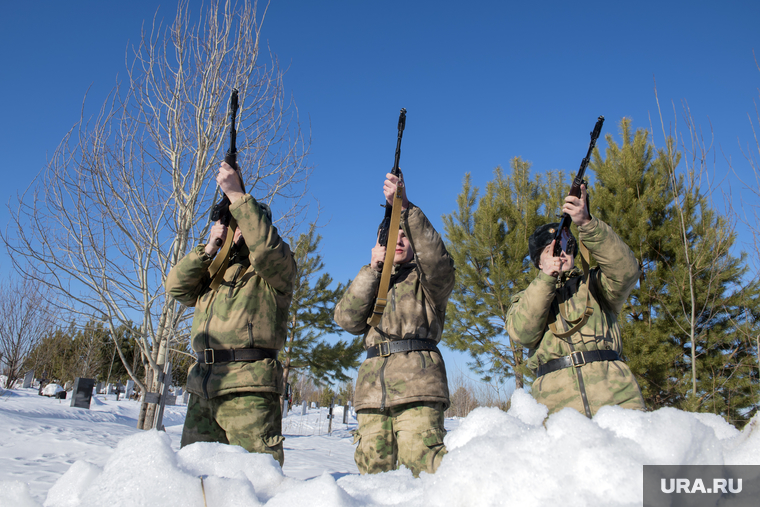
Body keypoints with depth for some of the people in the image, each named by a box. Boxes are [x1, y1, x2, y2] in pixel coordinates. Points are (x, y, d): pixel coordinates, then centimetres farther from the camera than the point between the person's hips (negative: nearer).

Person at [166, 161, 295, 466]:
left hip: (247, 387, -7)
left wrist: (237, 195, -16)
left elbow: (266, 245, -18)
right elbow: (177, 287, 14)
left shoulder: (277, 268, 4)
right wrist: (208, 249, 4)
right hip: (202, 387, 7)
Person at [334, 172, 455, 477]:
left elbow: (436, 259, -11)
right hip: (372, 391, 4)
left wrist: (404, 207, -21)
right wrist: (373, 269, -1)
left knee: (426, 469, -20)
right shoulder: (370, 282, 27)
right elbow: (347, 319, 8)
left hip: (417, 386, -4)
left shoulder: (426, 279, 16)